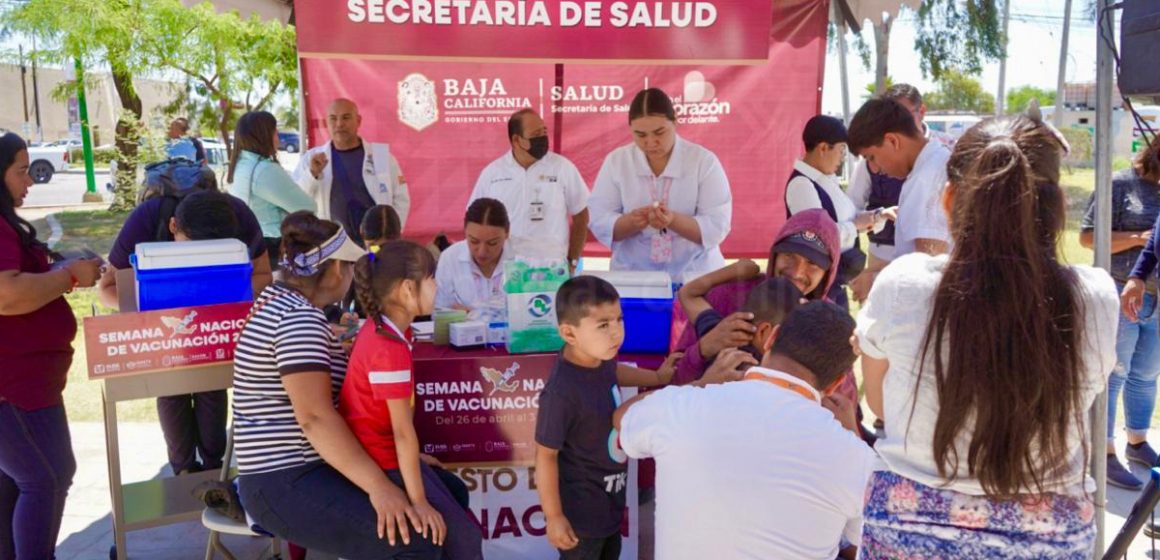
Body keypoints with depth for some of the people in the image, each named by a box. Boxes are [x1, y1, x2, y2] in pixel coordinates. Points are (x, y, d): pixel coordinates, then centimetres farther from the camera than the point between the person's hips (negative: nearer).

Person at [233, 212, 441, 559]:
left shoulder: (280, 297, 12)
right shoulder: (300, 319, -20)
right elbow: (316, 417, -29)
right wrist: (377, 485, -32)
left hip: (305, 465, 11)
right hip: (287, 483, -11)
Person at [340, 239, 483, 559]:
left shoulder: (379, 326, 1)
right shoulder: (390, 349, -27)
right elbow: (403, 431, -26)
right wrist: (418, 501, -22)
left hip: (381, 451, 10)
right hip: (381, 461, -10)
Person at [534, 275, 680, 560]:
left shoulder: (597, 357, -12)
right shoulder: (562, 392, -36)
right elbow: (545, 456, -25)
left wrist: (657, 377, 18)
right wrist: (554, 517, -18)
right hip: (581, 509, -8)